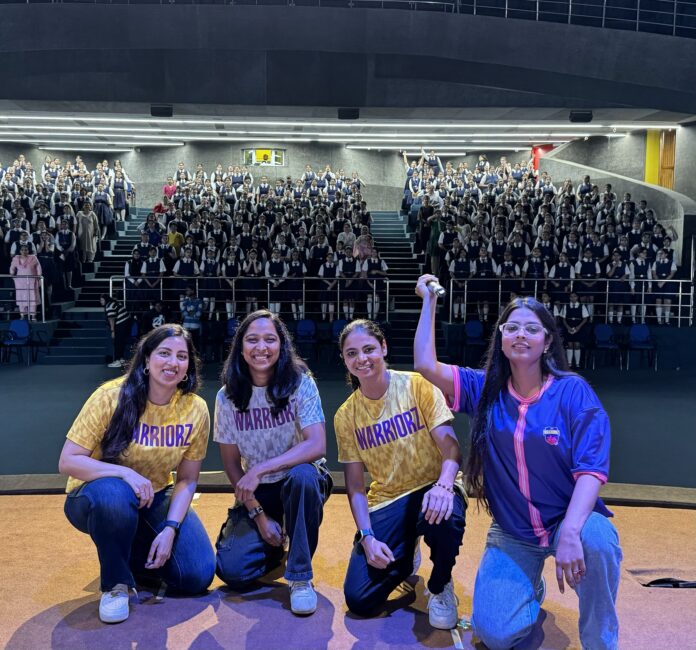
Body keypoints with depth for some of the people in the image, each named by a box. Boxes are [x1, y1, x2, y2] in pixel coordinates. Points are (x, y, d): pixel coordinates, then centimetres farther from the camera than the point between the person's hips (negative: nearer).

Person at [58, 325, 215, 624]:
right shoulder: (110, 397, -21)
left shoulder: (196, 410, -13)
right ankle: (115, 583, -12)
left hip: (155, 500, 3)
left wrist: (169, 529, -19)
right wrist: (124, 473, -34)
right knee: (116, 494, -40)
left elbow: (187, 480, -5)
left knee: (198, 576, -14)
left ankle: (139, 553, 17)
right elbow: (68, 462, -19)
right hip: (97, 497, -3)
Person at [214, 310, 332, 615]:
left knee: (302, 476, -38)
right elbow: (231, 463, -2)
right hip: (255, 493, 2)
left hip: (301, 483, -1)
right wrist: (258, 515, -9)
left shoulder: (300, 384, -14)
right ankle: (272, 545, 18)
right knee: (232, 571, -18)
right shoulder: (228, 397, -7)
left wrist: (260, 470, -30)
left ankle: (300, 576, -18)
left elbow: (317, 445, -24)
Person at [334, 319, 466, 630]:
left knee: (444, 516, -40)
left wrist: (443, 485, -36)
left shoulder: (418, 386, -10)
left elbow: (451, 447, -15)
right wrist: (367, 537, -13)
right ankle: (405, 557, 24)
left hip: (431, 491, -2)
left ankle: (440, 587, -5)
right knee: (359, 600, -11)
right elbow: (355, 485, 0)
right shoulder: (346, 415, -1)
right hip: (387, 500, 3)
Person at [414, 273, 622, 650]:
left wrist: (569, 532, -33)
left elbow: (591, 469, -18)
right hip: (511, 532, 2)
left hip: (570, 520, -2)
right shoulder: (485, 389, -3)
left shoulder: (573, 391, -12)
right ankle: (530, 589, 25)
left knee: (597, 539, -37)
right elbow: (426, 365, -12)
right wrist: (428, 299, -7)